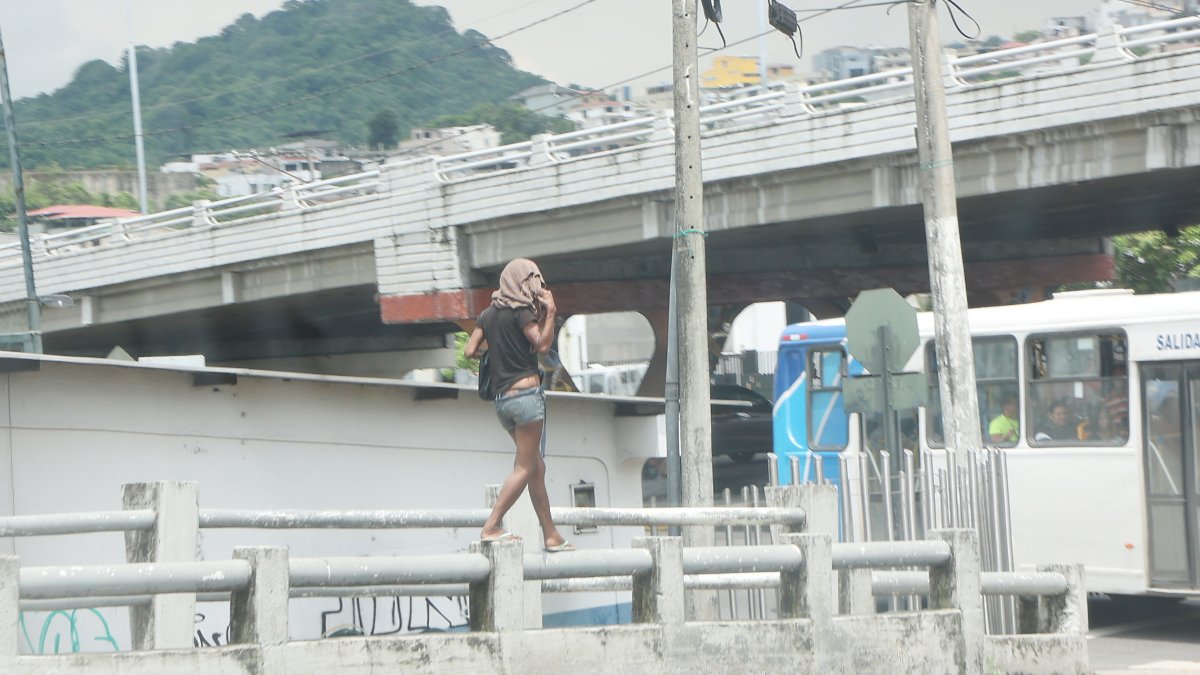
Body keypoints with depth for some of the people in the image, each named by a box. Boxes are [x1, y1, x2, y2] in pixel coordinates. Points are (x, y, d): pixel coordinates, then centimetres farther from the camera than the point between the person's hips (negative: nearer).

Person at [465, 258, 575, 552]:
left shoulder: (489, 313, 12)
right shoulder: (521, 311, -8)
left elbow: (470, 351, 7)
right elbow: (542, 344, -17)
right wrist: (550, 312, -9)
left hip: (502, 399, 8)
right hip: (527, 393, -8)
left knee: (537, 467, 12)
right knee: (525, 468, -4)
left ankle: (551, 535, 13)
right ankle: (491, 526, -12)